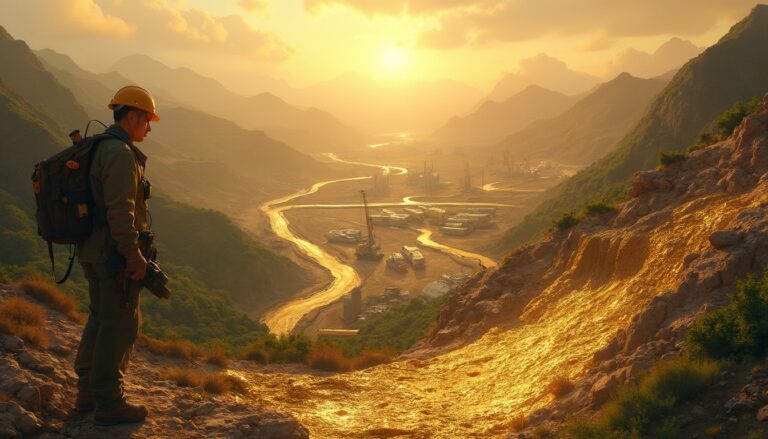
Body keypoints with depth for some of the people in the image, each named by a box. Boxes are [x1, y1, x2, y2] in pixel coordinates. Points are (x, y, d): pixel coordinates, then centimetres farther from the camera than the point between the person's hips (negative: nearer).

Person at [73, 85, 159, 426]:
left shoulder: (96, 148, 15)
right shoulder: (121, 154, -17)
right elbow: (120, 212, -23)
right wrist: (134, 257, -20)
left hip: (91, 249, 10)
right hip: (115, 253, -10)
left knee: (101, 318, 19)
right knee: (120, 324, -2)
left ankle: (88, 392, 28)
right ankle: (109, 404, 5)